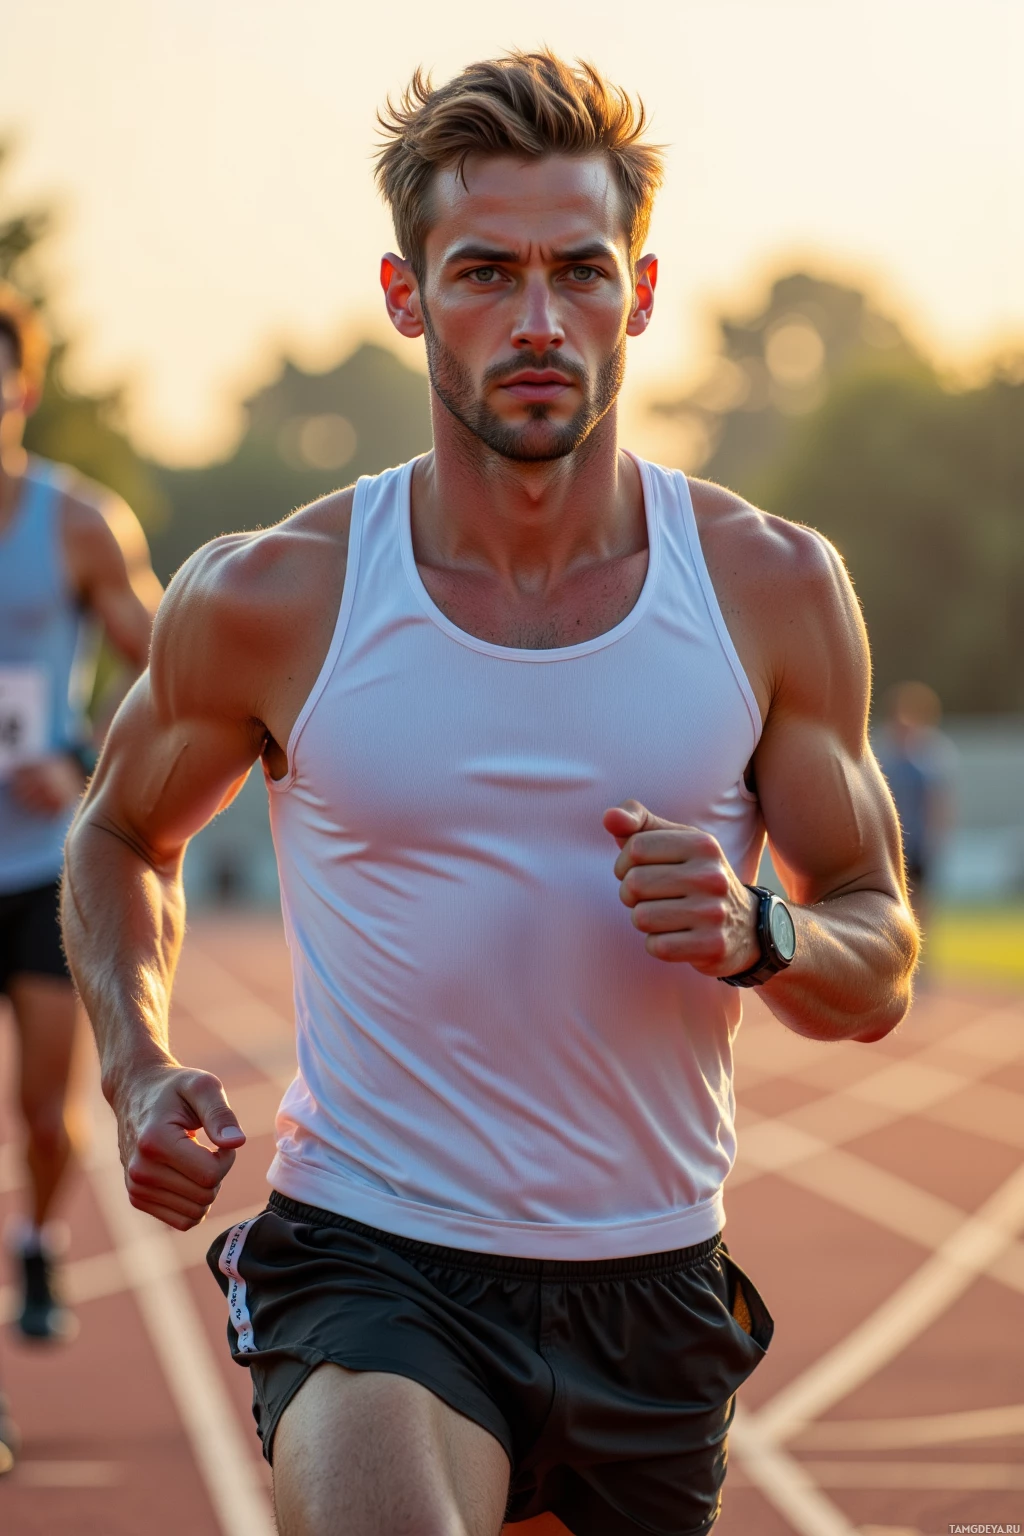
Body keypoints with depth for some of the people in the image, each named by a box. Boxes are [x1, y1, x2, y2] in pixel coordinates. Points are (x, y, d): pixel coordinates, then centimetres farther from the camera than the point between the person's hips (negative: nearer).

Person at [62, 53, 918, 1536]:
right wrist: (138, 1070, -3)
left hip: (650, 1288, 3)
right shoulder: (267, 602, -5)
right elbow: (123, 831, 14)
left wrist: (756, 934, -18)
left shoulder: (773, 592, -2)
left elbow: (881, 963, 5)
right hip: (369, 1262, -3)